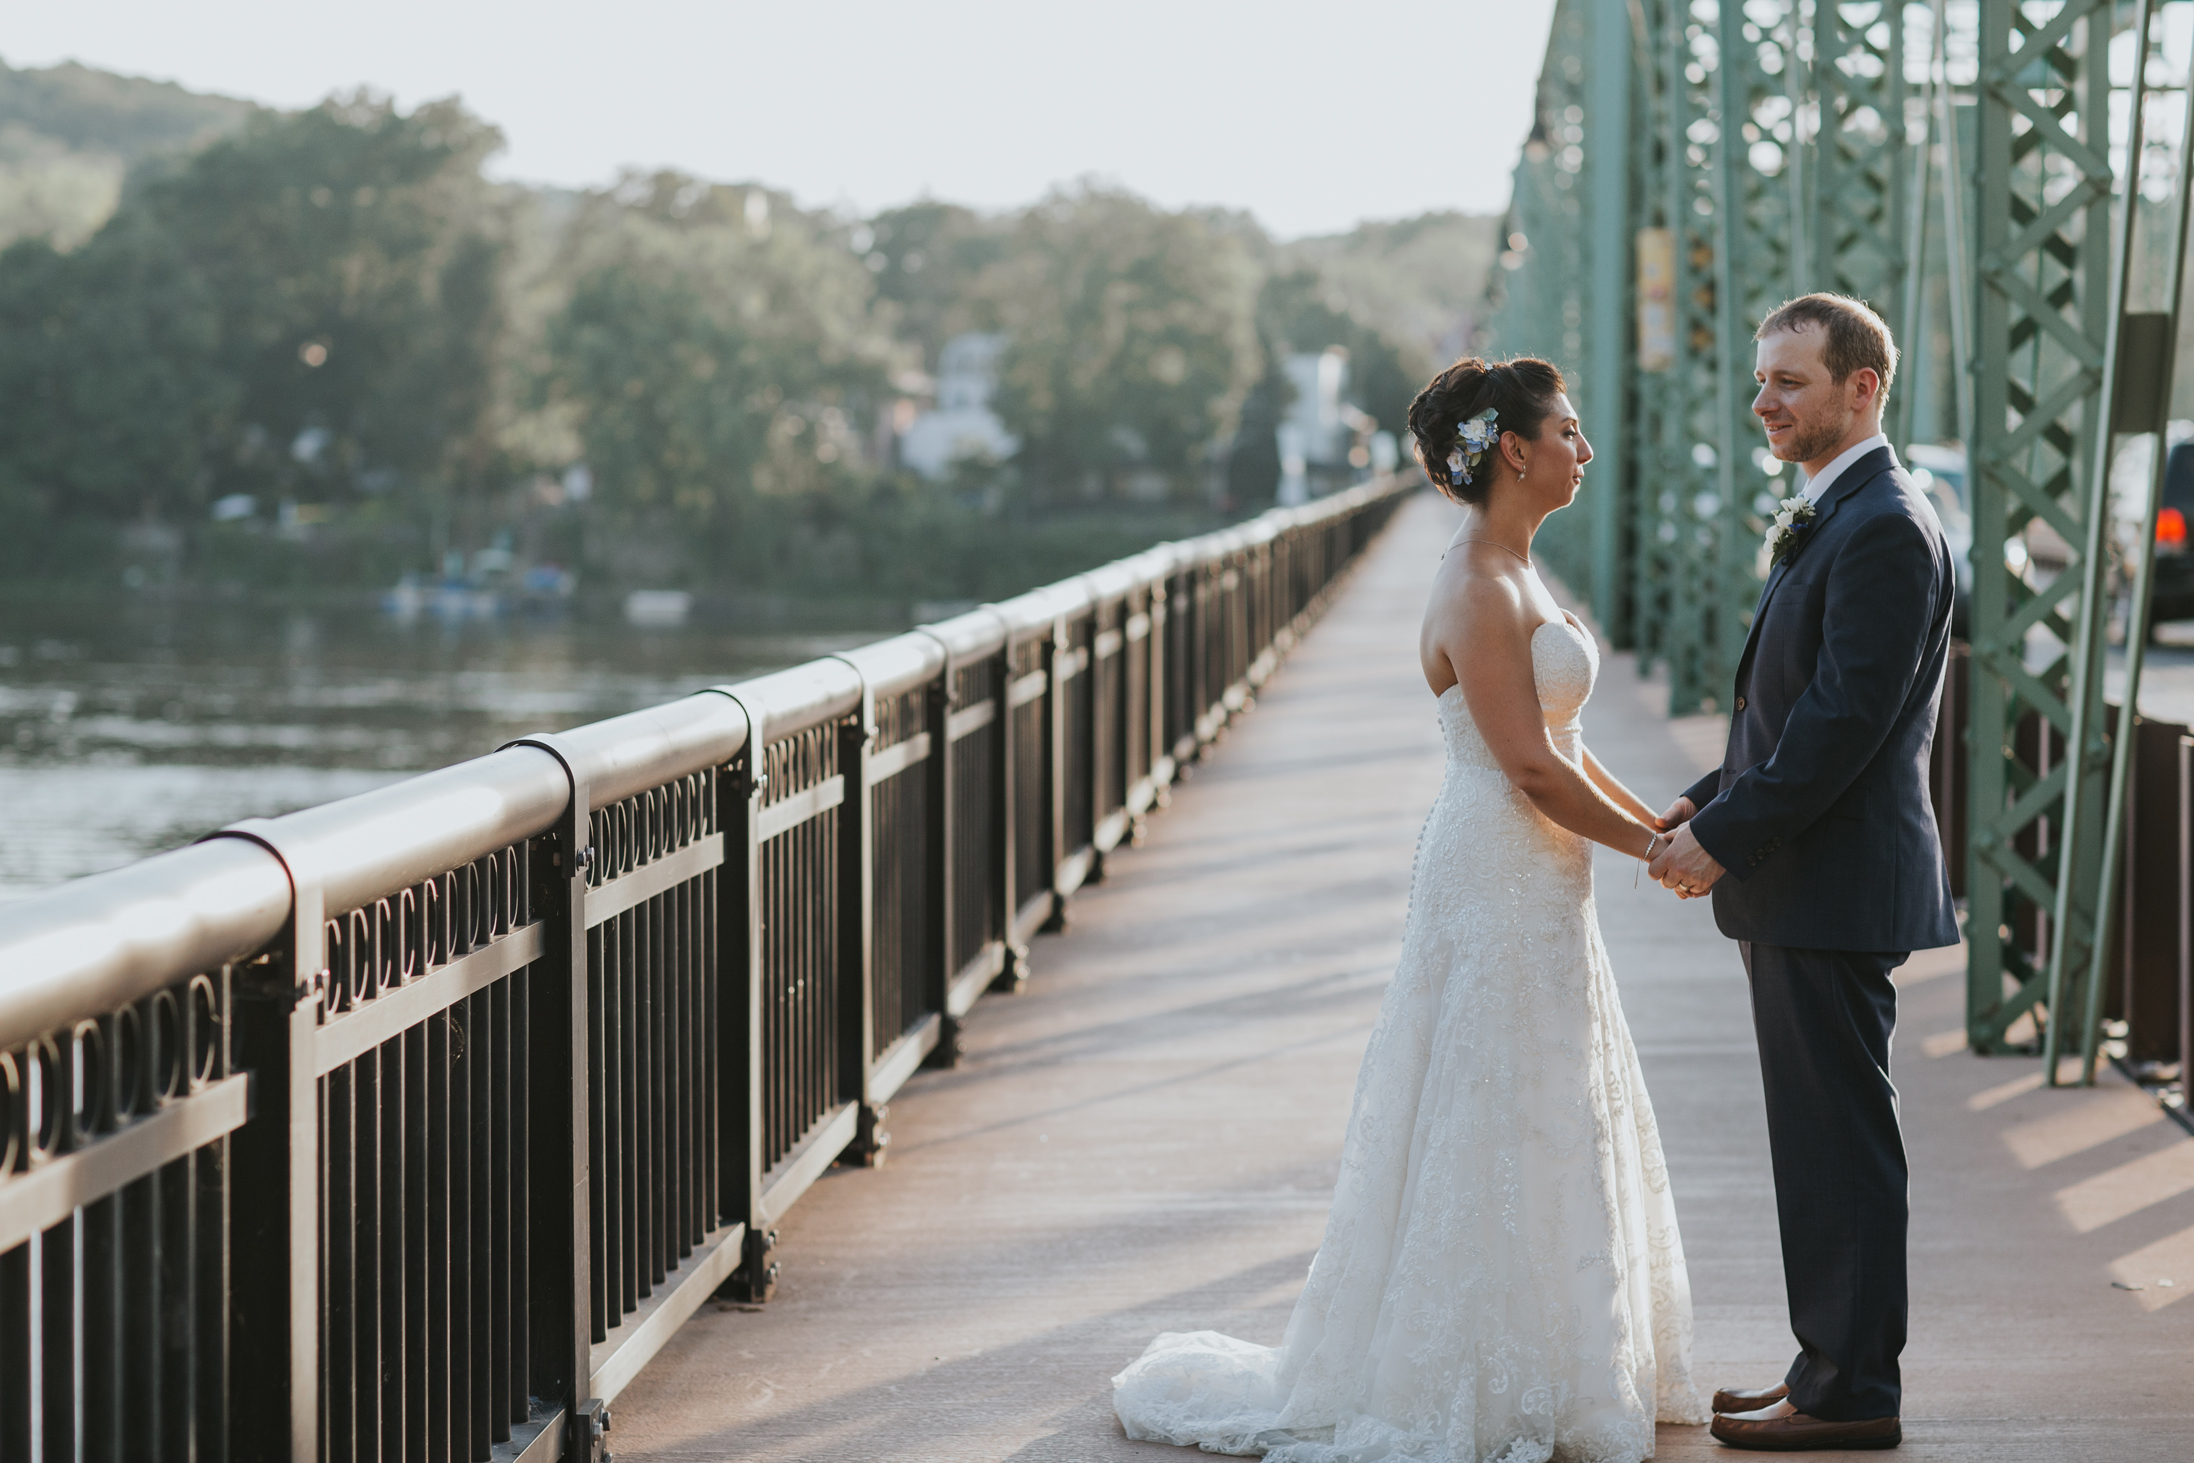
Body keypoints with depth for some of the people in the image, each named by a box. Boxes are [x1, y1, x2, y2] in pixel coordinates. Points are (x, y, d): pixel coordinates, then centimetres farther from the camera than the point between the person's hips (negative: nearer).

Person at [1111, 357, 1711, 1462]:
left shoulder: (1513, 573, 12)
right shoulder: (1479, 592, -19)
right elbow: (1529, 768, -21)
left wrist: (1658, 821, 8)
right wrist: (1650, 846, -12)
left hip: (1534, 888, 10)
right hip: (1498, 885, -10)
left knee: (1542, 1137, 15)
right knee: (1496, 1137, -3)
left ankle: (1539, 1374, 24)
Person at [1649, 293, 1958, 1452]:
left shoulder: (1885, 529, -17)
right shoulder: (1829, 520, 16)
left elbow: (1848, 716, -22)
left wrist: (1731, 837, -19)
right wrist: (1713, 801, 10)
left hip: (1836, 884, -10)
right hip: (1800, 884, 10)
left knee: (1840, 1136, -4)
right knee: (1820, 1136, 14)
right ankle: (1833, 1367, 22)